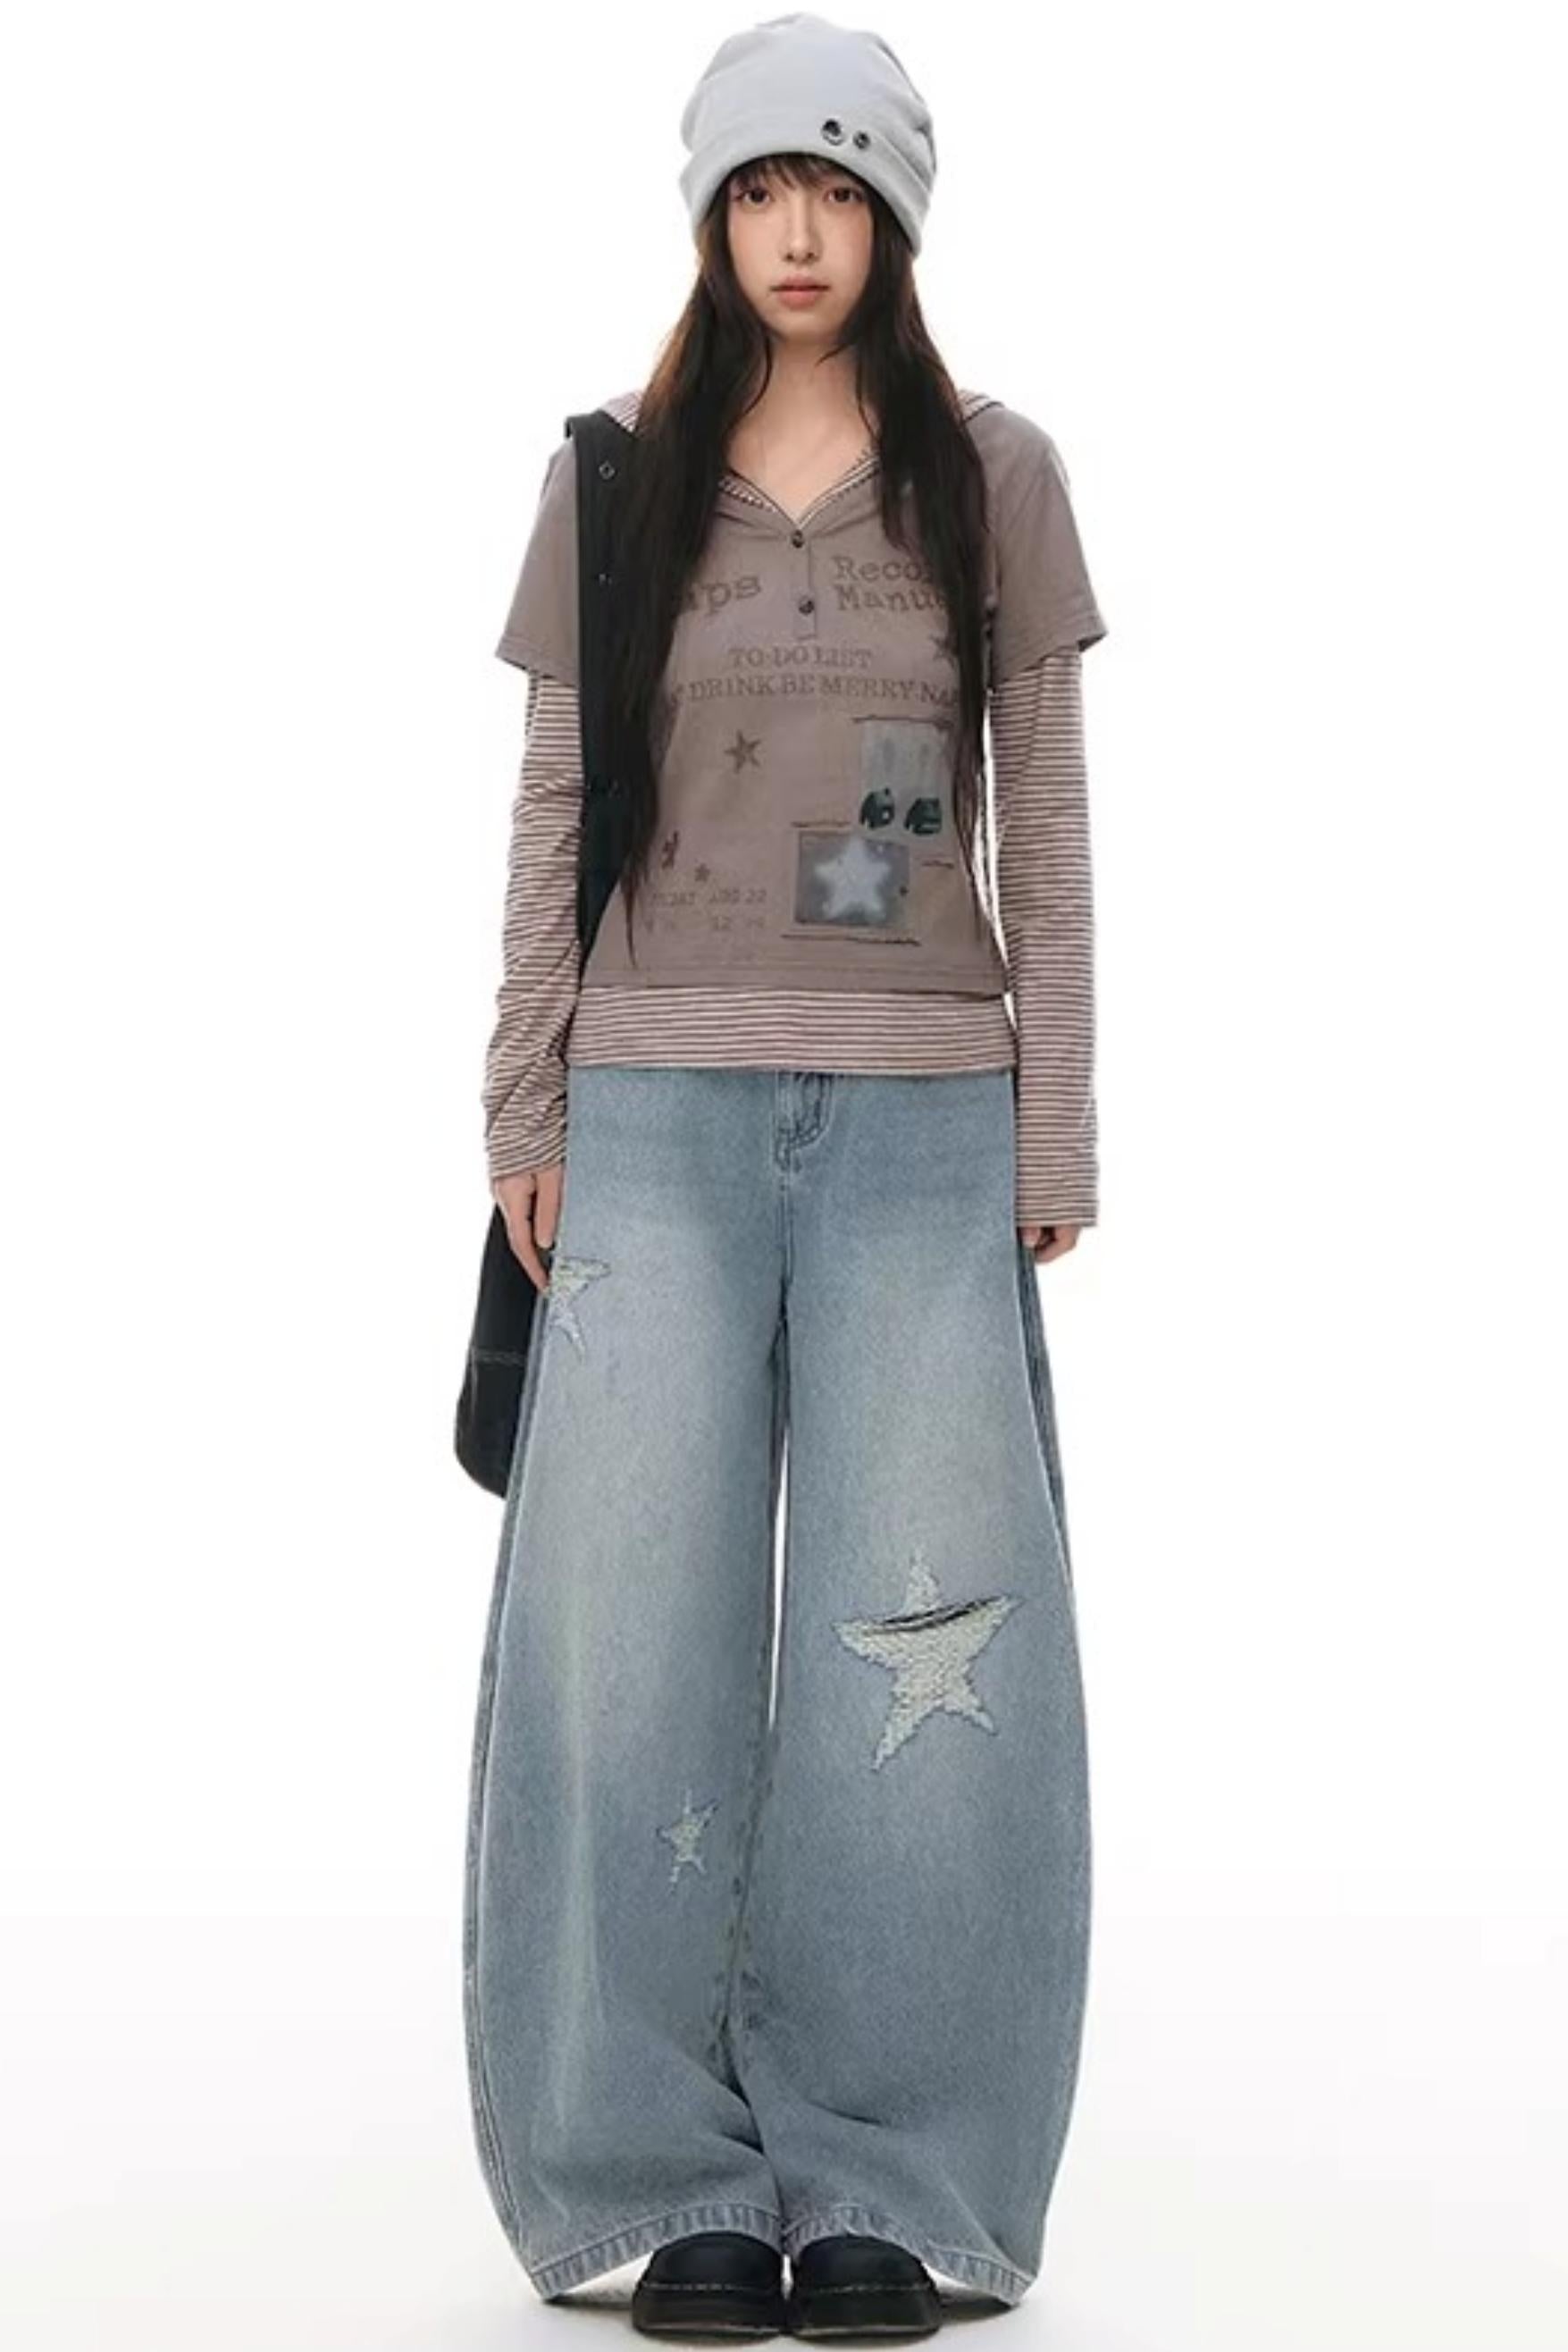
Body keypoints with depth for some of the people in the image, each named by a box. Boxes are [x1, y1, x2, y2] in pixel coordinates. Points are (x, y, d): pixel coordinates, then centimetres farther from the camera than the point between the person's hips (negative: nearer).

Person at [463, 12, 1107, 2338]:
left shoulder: (993, 473, 7)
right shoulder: (617, 480, 8)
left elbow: (1043, 817, 6)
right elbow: (553, 809, 8)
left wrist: (1054, 1124, 1)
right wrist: (525, 1112, 2)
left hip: (924, 1118, 0)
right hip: (661, 1110, 1)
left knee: (920, 1638, -3)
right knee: (640, 1632, -2)